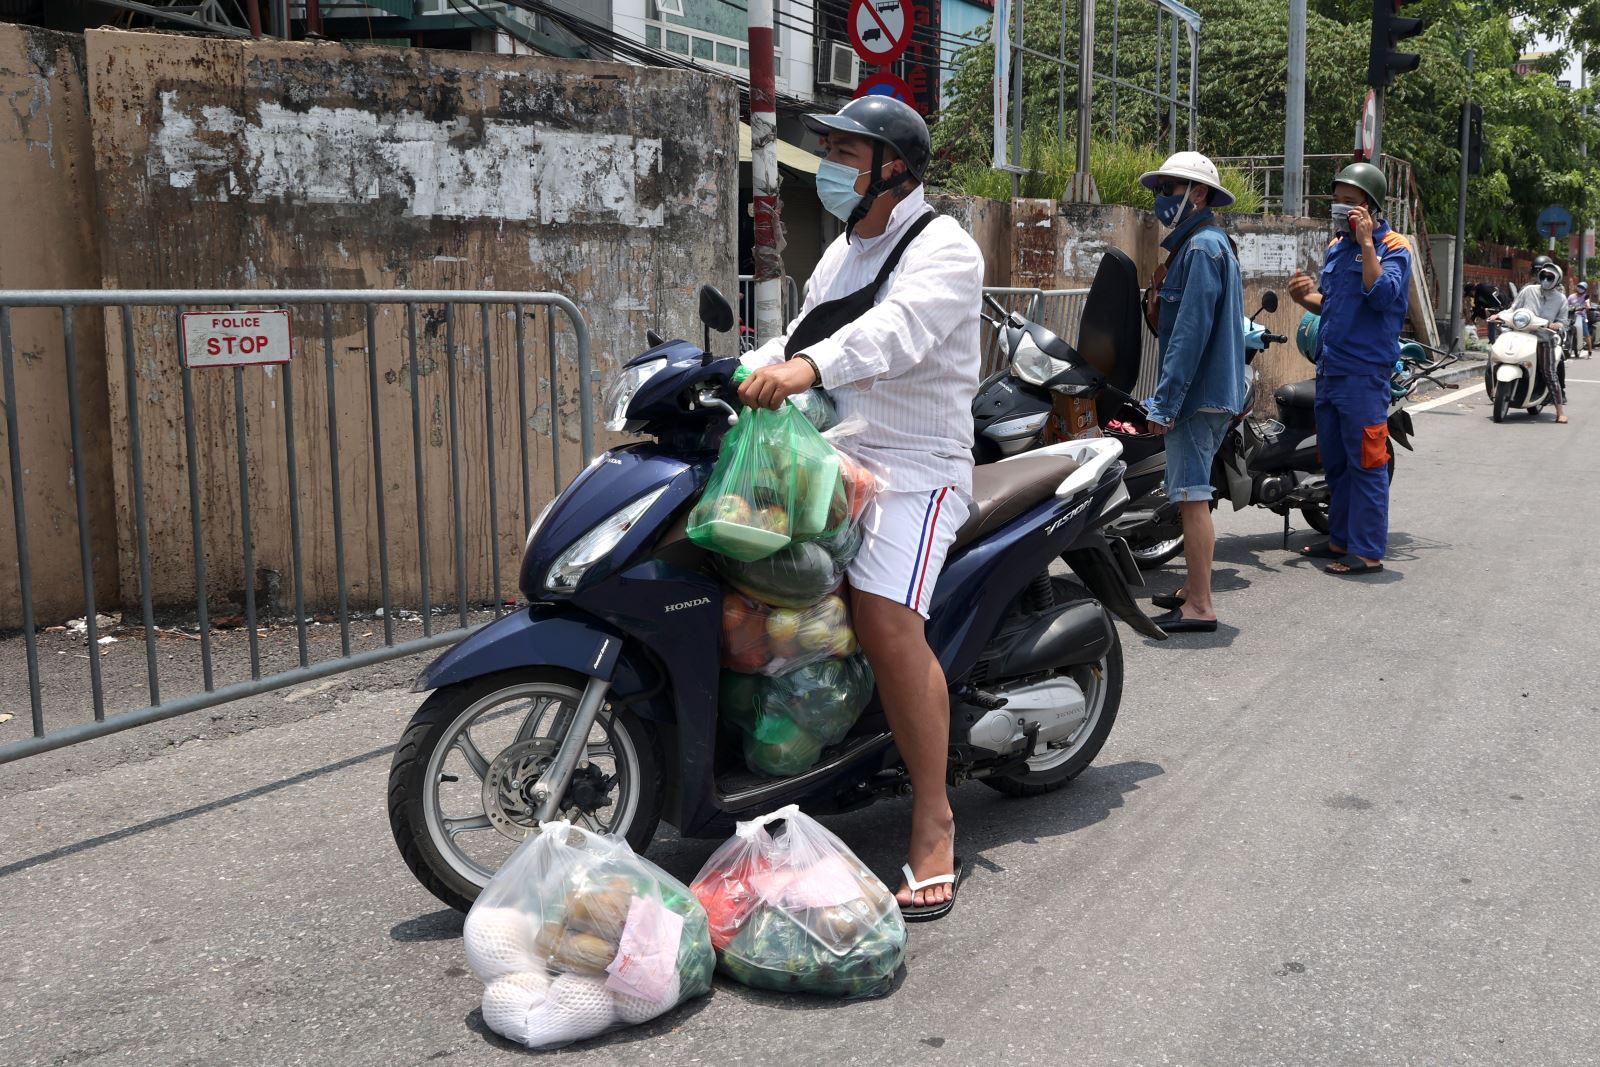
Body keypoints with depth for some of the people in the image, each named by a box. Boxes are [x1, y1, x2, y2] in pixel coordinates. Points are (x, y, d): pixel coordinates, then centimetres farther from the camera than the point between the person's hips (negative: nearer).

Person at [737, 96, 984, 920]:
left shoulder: (944, 250, -8)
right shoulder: (843, 252, 21)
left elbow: (897, 328, -29)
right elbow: (802, 338, 28)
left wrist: (807, 368, -46)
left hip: (915, 467, -9)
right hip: (832, 462, 9)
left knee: (885, 620, -25)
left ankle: (934, 821, -16)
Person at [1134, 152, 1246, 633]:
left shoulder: (1202, 247, -13)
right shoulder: (1211, 243, 20)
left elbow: (1191, 331, -21)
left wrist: (1165, 402, -23)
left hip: (1198, 394, -11)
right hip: (1211, 393, 11)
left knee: (1191, 496, -10)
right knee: (1190, 495, 16)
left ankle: (1200, 607, -7)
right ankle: (1193, 589, 25)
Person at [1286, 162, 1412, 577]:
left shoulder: (1393, 247, -7)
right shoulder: (1336, 247, 16)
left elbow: (1381, 295, -24)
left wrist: (1367, 243, -22)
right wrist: (1305, 298, 4)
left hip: (1364, 373, -8)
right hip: (1330, 368, 8)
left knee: (1365, 462, -7)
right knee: (1334, 461, 14)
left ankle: (1368, 550, -4)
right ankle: (1341, 539, 25)